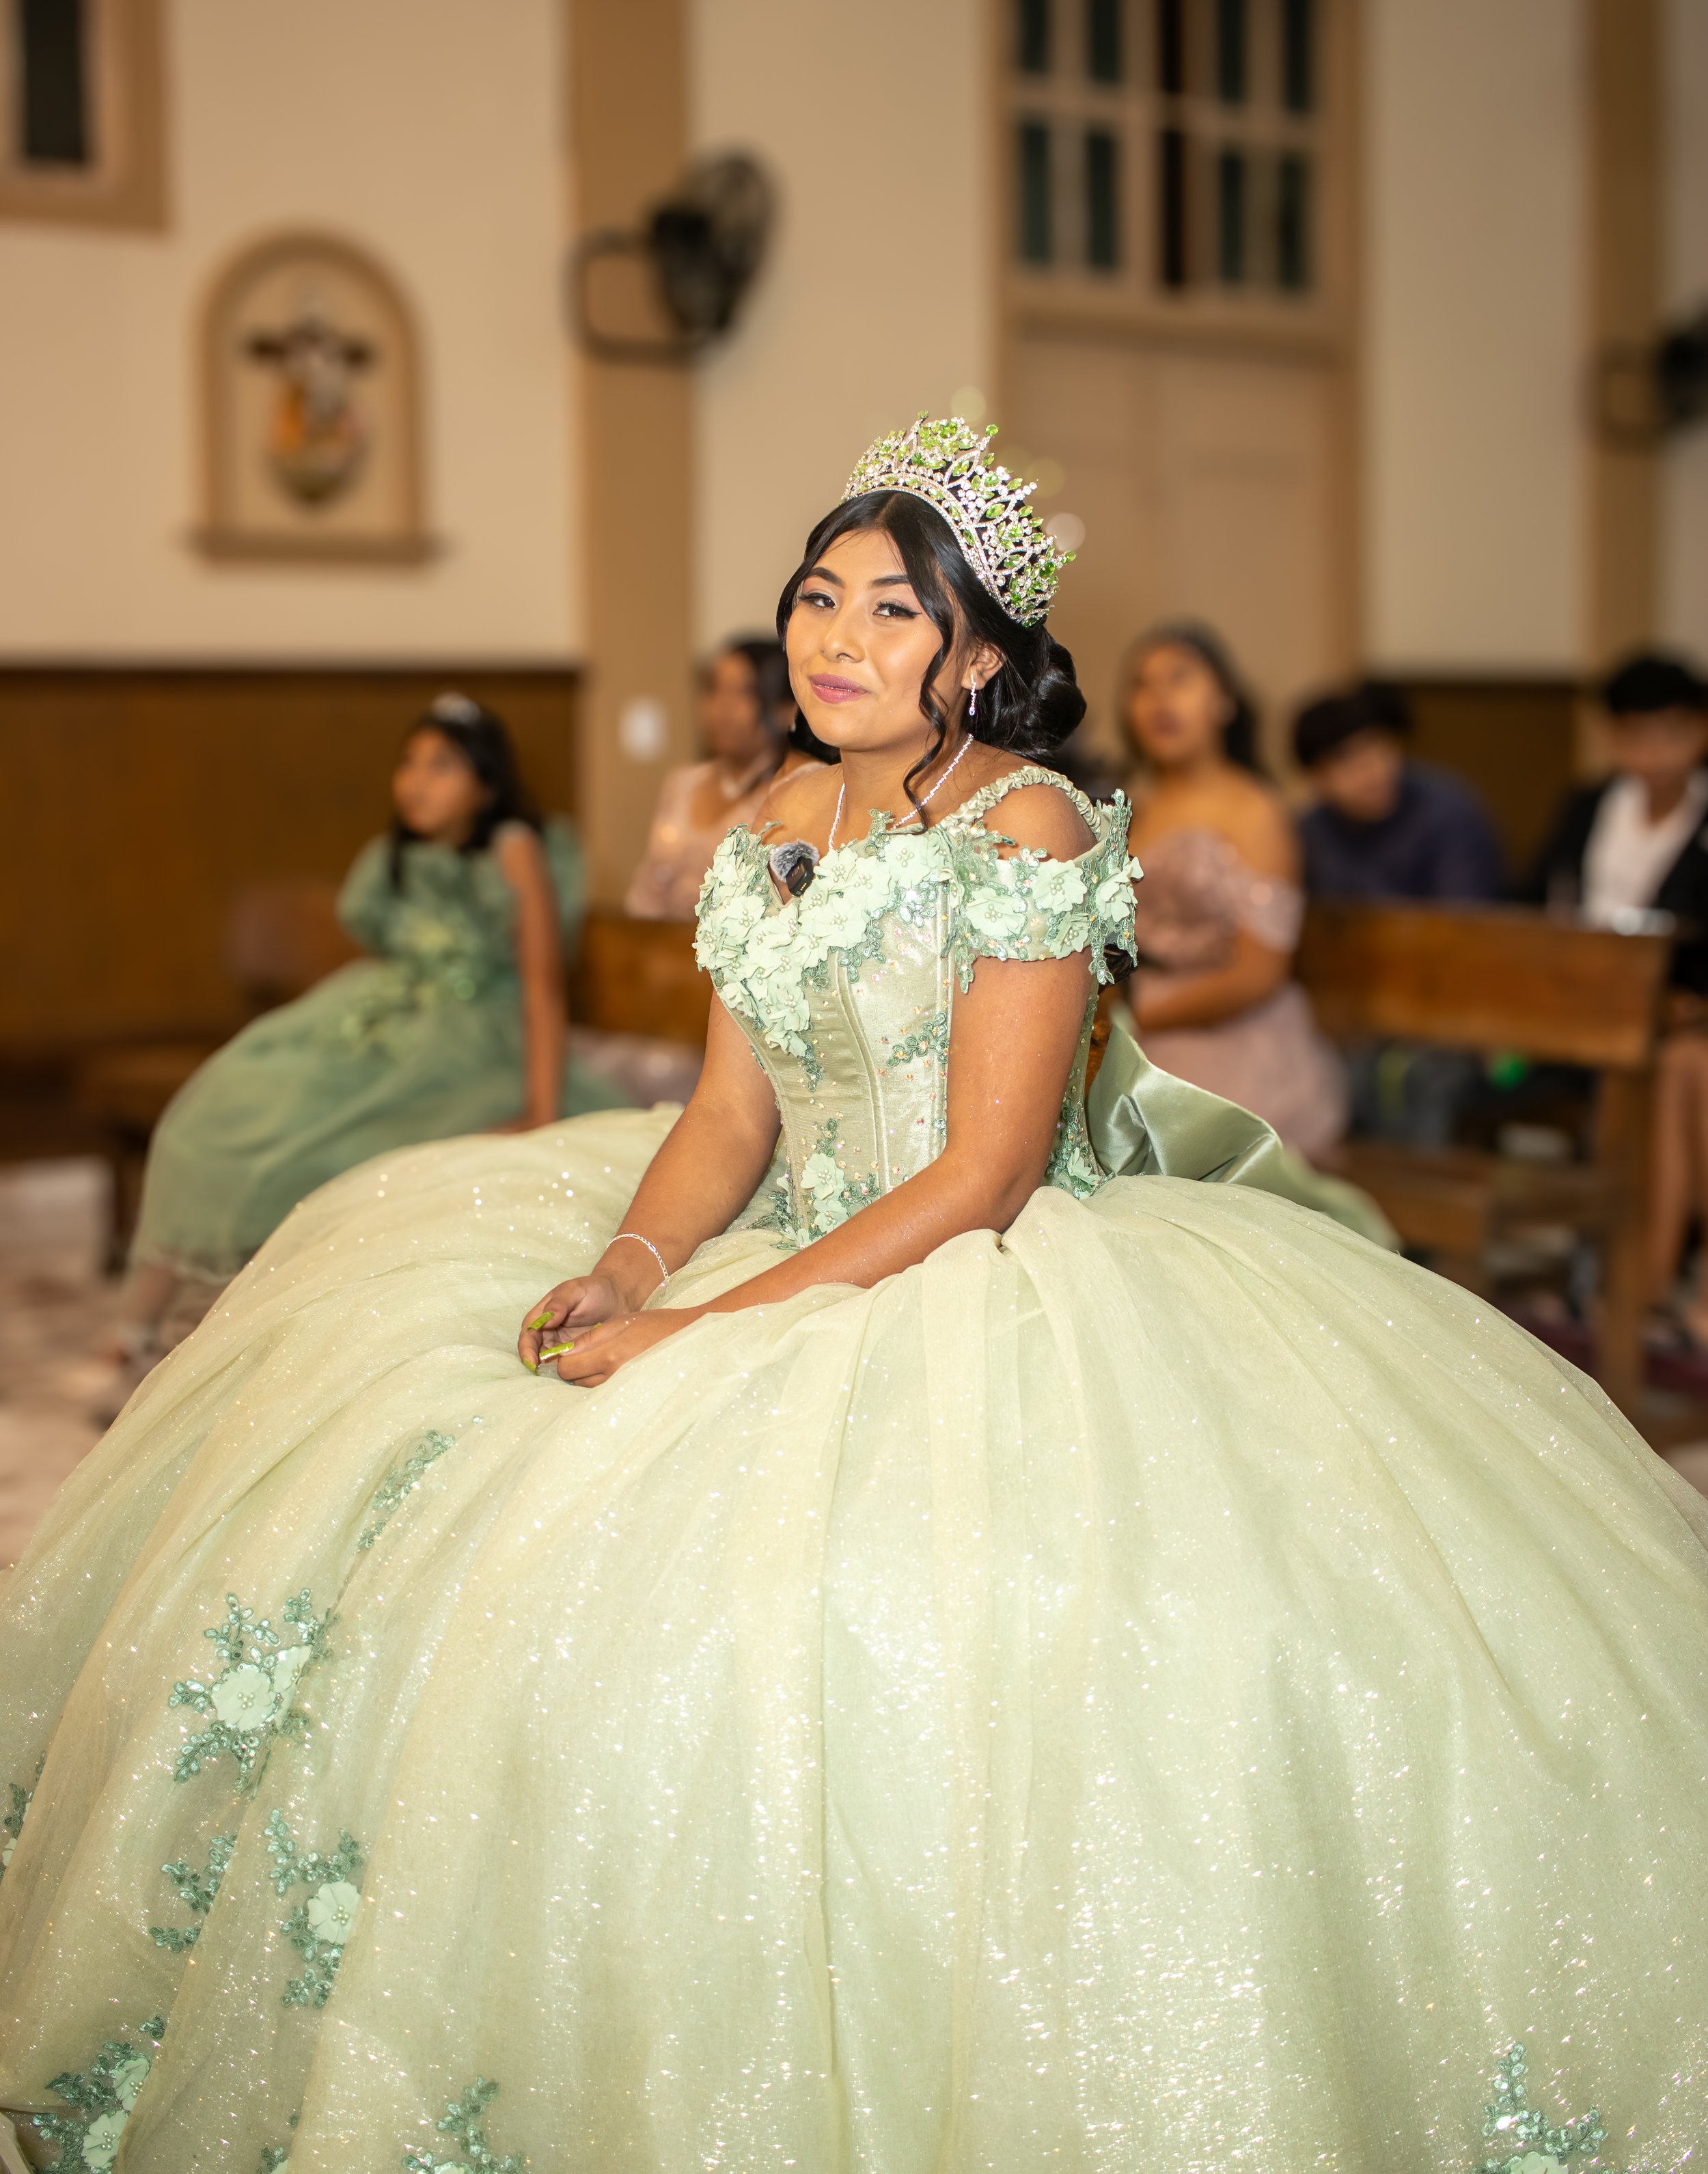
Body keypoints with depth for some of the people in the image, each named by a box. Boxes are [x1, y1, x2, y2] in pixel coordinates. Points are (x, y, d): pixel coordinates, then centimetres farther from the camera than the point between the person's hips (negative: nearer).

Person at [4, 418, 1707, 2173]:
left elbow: (981, 1172, -19)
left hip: (996, 1289, -7)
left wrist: (707, 1332, -21)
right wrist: (631, 1265, -12)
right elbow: (733, 1116, 9)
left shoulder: (1030, 831, -14)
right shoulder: (777, 827, 8)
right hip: (792, 1253, 8)